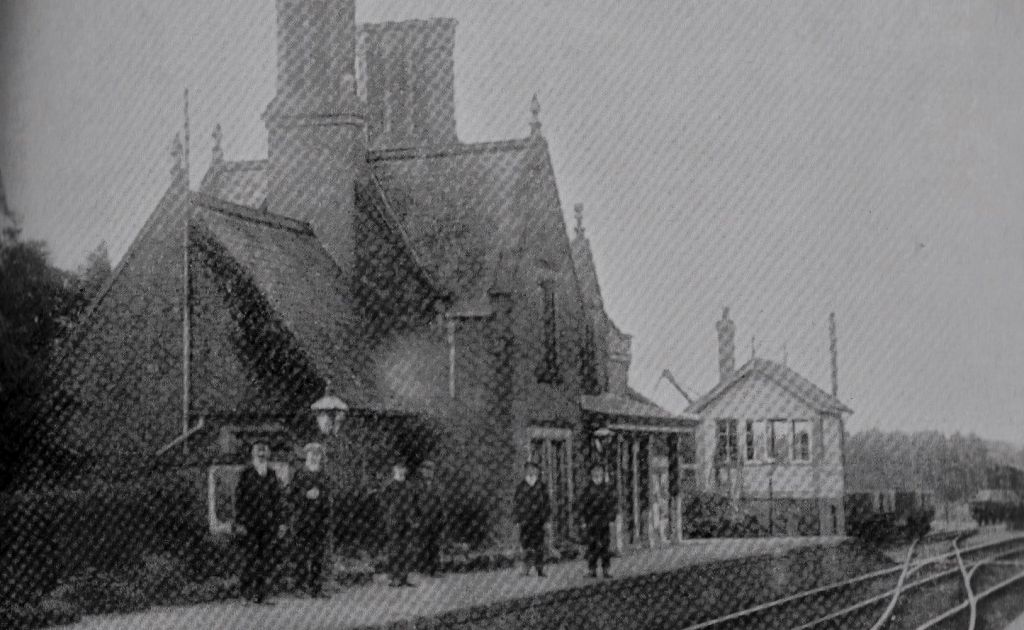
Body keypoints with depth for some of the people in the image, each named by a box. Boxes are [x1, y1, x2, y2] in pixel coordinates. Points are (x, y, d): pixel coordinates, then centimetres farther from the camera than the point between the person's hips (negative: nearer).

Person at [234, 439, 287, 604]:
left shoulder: (272, 475, 11)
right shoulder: (246, 474, 0)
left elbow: (277, 500, 15)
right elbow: (238, 498, -1)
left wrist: (280, 523, 11)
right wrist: (239, 522, -8)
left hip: (267, 522, 4)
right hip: (250, 523, -4)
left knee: (267, 559, 0)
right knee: (252, 557, -9)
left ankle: (261, 594, 7)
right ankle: (247, 590, 4)